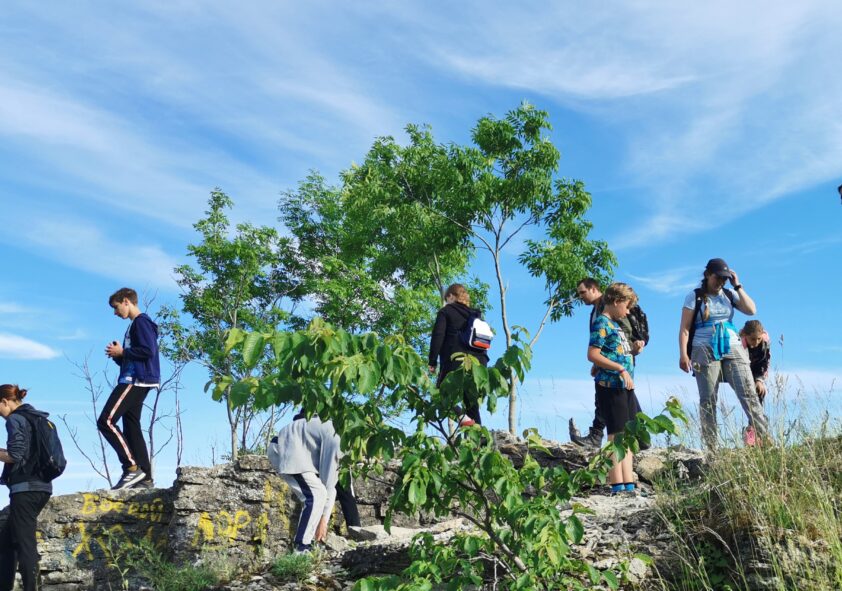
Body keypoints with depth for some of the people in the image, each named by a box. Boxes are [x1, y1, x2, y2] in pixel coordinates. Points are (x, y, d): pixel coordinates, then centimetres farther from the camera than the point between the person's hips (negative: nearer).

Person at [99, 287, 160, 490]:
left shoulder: (141, 322, -6)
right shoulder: (135, 325, 24)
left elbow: (148, 351, -20)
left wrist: (122, 352, -9)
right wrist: (118, 355, 8)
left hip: (136, 380, -11)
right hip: (134, 381, 11)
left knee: (106, 421, -15)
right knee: (131, 427, 7)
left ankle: (132, 467, -16)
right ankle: (145, 477, 5)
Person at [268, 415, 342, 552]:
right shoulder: (335, 437, -21)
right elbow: (328, 476, -19)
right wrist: (323, 519, -12)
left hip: (293, 451, 10)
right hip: (284, 451, -10)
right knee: (317, 494, -18)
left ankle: (309, 540, 9)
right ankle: (301, 547, -16)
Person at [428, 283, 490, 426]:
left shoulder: (446, 311, 5)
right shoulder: (477, 314, 22)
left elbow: (437, 337, -5)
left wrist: (432, 362, -4)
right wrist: (481, 362, 18)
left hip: (455, 361, -5)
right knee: (471, 401, 11)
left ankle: (462, 417, -23)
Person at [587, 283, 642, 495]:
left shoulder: (615, 324, 20)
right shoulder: (602, 323, -9)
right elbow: (593, 355, -18)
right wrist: (621, 369, -19)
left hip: (624, 386, 10)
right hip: (611, 386, -10)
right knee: (617, 435, -6)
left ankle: (628, 484, 15)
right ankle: (617, 485, -2)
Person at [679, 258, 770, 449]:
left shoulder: (730, 294, 12)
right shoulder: (695, 296, 3)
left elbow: (751, 310, -1)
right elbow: (684, 328, -2)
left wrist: (737, 286, -1)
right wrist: (683, 354, -11)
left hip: (732, 349, 3)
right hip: (705, 352, -2)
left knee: (749, 393, -7)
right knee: (708, 401, 0)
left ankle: (766, 438, -7)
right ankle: (711, 447, 3)